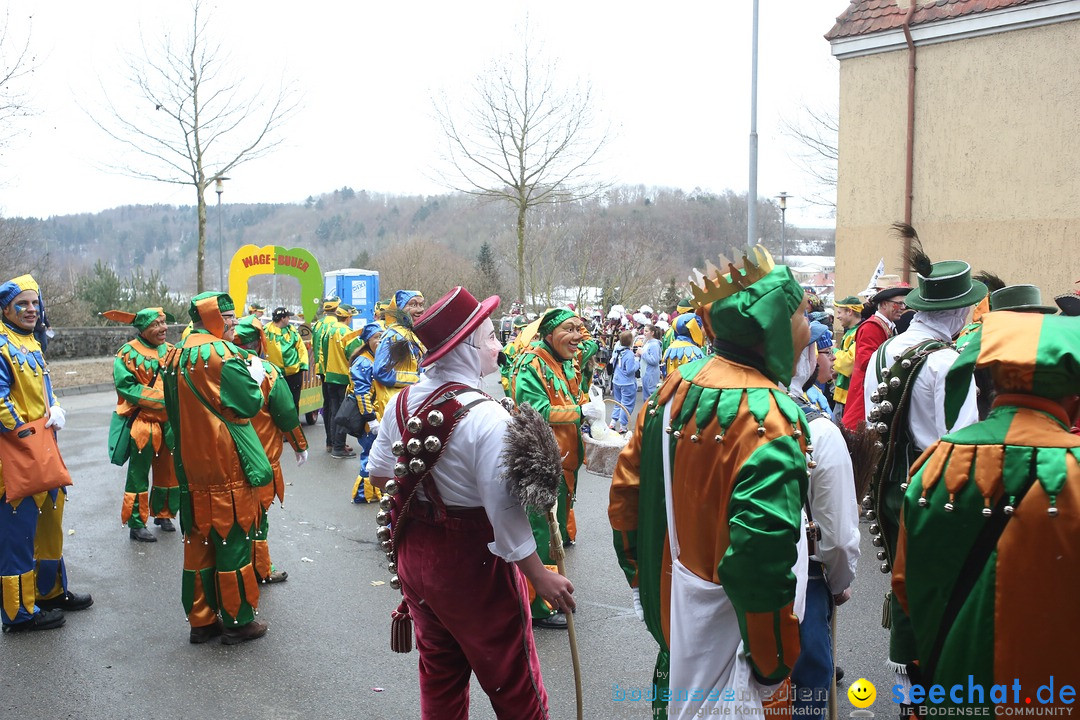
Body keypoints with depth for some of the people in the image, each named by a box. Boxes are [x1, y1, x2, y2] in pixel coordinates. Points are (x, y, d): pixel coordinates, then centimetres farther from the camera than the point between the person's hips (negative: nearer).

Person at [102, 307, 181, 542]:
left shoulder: (171, 351, 7)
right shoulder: (128, 353, -9)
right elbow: (125, 386, -15)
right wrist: (160, 399, -20)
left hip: (169, 422, 6)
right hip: (142, 423, -5)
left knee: (168, 470, 14)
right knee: (139, 474, 1)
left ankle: (163, 514, 32)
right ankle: (136, 524, 12)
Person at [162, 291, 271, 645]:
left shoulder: (175, 357, 8)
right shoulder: (222, 354, -15)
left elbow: (175, 410, 16)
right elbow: (251, 403, -14)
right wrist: (256, 377, 3)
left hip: (190, 466, 7)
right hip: (228, 467, -7)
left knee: (198, 542, 13)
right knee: (234, 541, 3)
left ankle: (201, 620, 22)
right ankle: (237, 622, 12)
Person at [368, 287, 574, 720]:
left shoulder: (403, 401, -3)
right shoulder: (487, 417, -25)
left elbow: (380, 473, 7)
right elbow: (504, 511, -26)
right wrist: (540, 577, -17)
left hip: (415, 554, 7)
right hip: (473, 564, -7)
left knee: (439, 675, 25)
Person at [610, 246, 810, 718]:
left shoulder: (675, 386, -3)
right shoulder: (768, 417, -26)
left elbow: (627, 489, 4)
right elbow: (762, 555, -30)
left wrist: (640, 574, 17)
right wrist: (773, 662, -17)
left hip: (665, 608, 7)